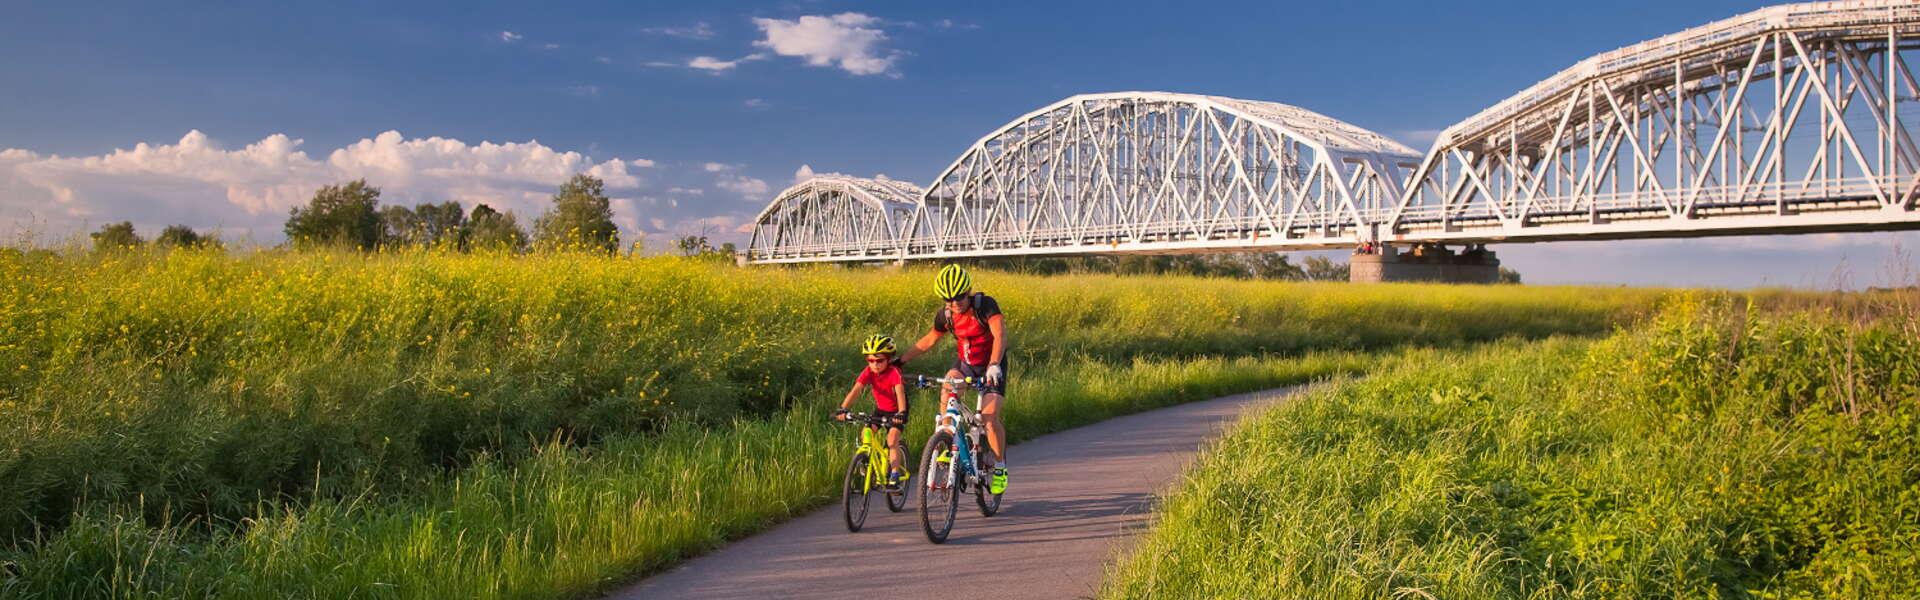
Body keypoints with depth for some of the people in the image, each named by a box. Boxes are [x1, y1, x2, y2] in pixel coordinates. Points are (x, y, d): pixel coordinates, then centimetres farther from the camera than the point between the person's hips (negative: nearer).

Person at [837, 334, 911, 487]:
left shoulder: (893, 372, -28)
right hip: (880, 409, 4)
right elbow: (855, 390, -29)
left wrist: (901, 413, -57)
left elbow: (900, 392, -41)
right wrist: (842, 409, -43)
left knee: (892, 441, -20)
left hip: (896, 411, -4)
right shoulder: (868, 372, -18)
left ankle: (895, 474, -8)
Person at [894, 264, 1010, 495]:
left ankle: (1000, 466, 3)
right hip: (966, 363, 4)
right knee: (947, 389, -27)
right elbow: (929, 340, 7)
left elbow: (1000, 334, -39)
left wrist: (994, 365, -55)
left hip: (991, 366, -4)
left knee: (990, 417, -19)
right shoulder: (945, 315, -9)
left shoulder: (985, 304, -25)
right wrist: (900, 360, 3)